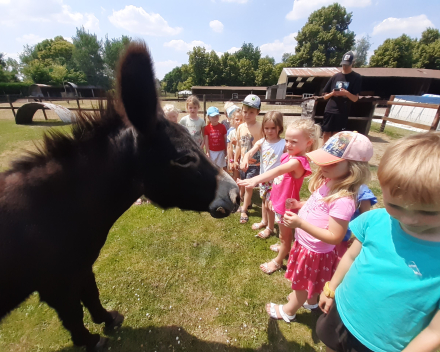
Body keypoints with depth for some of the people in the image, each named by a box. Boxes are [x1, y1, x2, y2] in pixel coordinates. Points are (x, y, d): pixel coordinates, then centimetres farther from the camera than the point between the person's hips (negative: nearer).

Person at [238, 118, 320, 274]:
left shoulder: (298, 162, -31)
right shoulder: (289, 156, -2)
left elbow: (277, 171, -49)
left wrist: (255, 180, -62)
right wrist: (273, 198, 17)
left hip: (287, 205, -8)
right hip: (280, 201, 8)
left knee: (285, 236, 16)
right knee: (284, 234, 32)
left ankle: (277, 261, 38)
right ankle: (283, 248, 58)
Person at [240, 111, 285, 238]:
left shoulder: (283, 144, -15)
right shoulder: (261, 142, -6)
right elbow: (250, 152, -22)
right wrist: (245, 159, -42)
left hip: (275, 179, -5)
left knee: (269, 204, 3)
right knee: (264, 200, 23)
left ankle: (270, 228, 27)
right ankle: (264, 221, 47)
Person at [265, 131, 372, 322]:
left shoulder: (343, 200, -35)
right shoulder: (326, 182, -9)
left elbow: (334, 237, -31)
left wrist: (301, 223, -37)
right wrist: (300, 205, -8)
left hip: (315, 252, -7)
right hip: (306, 244, 8)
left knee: (304, 284, 21)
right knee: (309, 281, 34)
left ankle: (288, 310, 48)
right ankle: (311, 300, 63)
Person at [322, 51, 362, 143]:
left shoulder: (356, 77, 2)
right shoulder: (335, 76, 10)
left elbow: (355, 99, -4)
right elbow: (325, 96, 11)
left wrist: (346, 93, -22)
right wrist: (332, 93, -10)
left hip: (342, 112, -2)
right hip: (329, 110, 3)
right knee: (326, 134, 5)